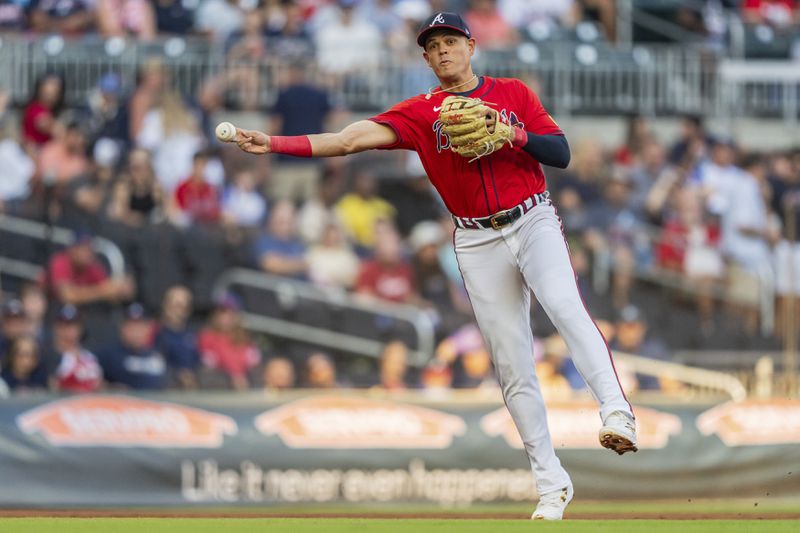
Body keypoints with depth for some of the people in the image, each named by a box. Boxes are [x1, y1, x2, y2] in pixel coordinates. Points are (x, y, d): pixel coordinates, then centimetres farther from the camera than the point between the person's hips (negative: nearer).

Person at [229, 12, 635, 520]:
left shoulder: (512, 93, 5)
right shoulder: (420, 113, 4)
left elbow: (561, 153, 1)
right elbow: (350, 139, -6)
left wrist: (512, 135, -18)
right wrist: (274, 144, -17)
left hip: (533, 221, -2)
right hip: (478, 243, 2)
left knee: (564, 304, -32)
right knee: (512, 366, 1)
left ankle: (617, 411, -40)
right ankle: (551, 483, 7)